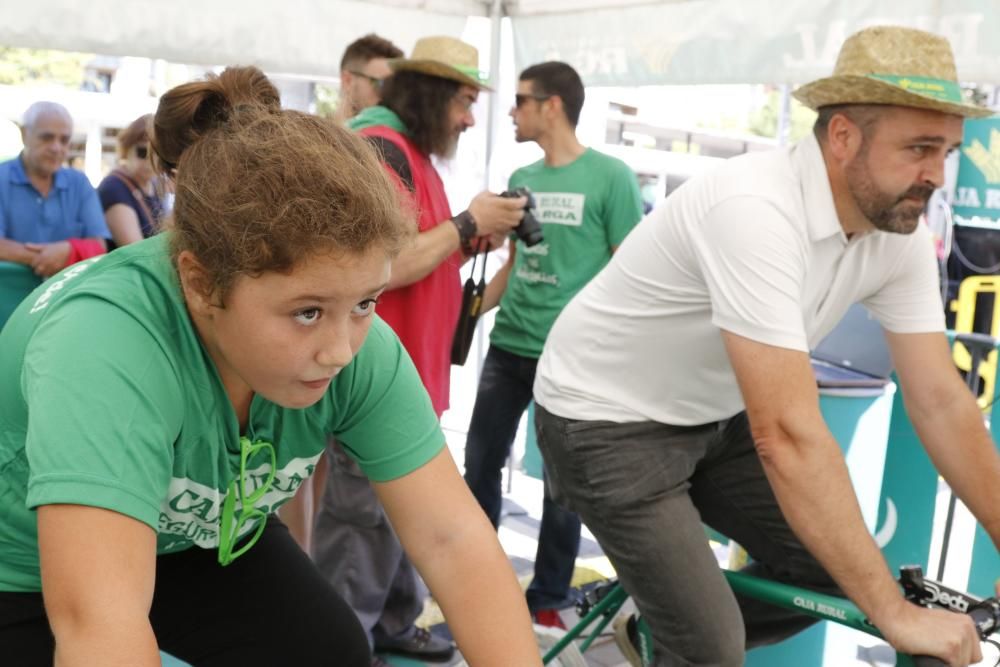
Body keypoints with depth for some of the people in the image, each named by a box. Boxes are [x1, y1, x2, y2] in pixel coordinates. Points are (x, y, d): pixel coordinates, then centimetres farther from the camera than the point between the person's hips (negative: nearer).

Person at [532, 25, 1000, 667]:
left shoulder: (901, 233, -8)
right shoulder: (756, 211, -33)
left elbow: (941, 401, -5)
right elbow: (787, 434, -36)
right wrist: (896, 613, -31)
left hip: (713, 418, 8)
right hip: (607, 421, -7)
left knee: (834, 566, 6)